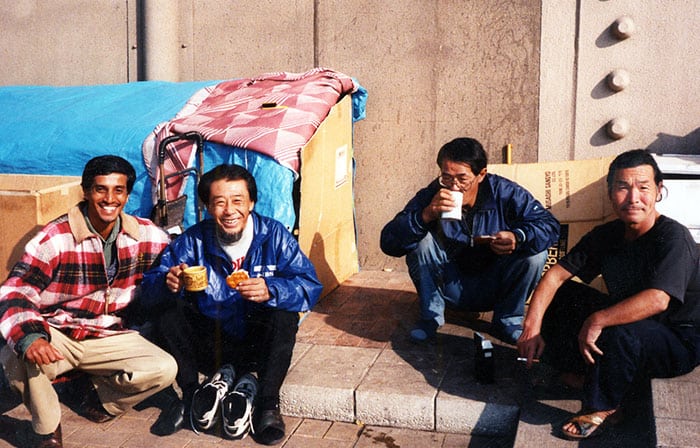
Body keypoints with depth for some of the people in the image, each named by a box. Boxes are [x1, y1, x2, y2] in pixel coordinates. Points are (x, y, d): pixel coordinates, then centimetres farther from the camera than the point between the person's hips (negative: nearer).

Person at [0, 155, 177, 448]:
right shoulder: (55, 238, -16)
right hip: (56, 336, -3)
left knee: (165, 369, -20)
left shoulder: (145, 235, -4)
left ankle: (101, 398, 12)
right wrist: (28, 337, -43)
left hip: (110, 337, 3)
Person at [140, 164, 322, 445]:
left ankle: (267, 403, -17)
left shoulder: (274, 235, -8)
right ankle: (191, 393, -10)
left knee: (284, 311, -28)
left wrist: (271, 291, -39)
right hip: (209, 345, 2)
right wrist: (167, 283, -37)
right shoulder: (194, 240, -4)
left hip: (257, 345, -1)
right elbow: (149, 292, -12)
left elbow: (310, 286, -18)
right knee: (167, 308, -18)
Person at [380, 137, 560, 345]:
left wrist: (518, 237, -37)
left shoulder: (505, 193, -14)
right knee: (420, 240, -24)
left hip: (494, 288, 1)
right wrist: (425, 216, -40)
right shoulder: (430, 197, -17)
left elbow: (549, 225, -15)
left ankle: (507, 321, -1)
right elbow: (388, 243, -24)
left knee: (535, 252, -23)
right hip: (452, 287, 0)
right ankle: (431, 316, -4)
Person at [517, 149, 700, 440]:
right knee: (559, 296, -3)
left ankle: (602, 407, -12)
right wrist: (532, 327, -17)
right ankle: (582, 371, 8)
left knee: (618, 331, -38)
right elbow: (556, 275, -5)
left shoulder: (673, 237, -24)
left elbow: (657, 301, -39)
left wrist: (596, 320, -37)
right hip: (629, 321, 7)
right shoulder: (607, 235, -3)